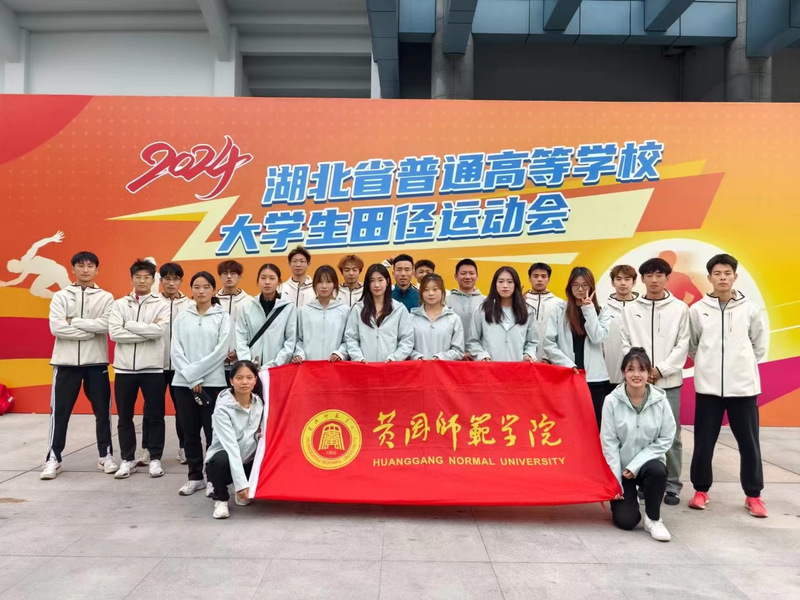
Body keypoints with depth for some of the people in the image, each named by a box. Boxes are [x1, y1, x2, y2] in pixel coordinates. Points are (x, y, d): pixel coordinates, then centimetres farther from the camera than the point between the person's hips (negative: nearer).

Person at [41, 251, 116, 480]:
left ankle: (106, 455, 17)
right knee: (60, 412, 4)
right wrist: (90, 331, -13)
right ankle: (53, 458, 15)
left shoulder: (106, 297, 4)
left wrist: (74, 321, -11)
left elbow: (106, 325, -13)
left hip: (96, 361, 0)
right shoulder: (60, 296, 4)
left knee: (102, 411, 6)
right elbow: (56, 328, -10)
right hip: (66, 361, 0)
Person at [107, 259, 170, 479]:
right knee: (125, 416, 10)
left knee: (154, 415, 5)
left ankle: (155, 458, 16)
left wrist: (130, 325, -10)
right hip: (124, 368, 2)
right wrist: (148, 332, -13)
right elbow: (114, 333, -9)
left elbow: (160, 330, -17)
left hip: (152, 368, -2)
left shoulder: (161, 306, 1)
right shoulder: (119, 304, 6)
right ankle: (128, 459, 22)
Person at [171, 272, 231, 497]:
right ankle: (195, 477, 21)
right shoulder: (182, 317, 10)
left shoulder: (223, 317, 2)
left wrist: (195, 371, -12)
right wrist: (191, 378, -10)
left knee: (213, 431, 0)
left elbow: (221, 351, -7)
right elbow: (175, 351, 2)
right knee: (190, 432, 9)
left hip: (213, 382, -3)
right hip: (184, 383, 3)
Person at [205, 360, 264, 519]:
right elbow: (231, 446, -29)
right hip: (225, 461, -5)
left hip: (249, 461, 5)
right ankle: (220, 499, -7)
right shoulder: (222, 408, -21)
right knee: (222, 459, -37)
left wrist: (262, 436, -12)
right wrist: (241, 483, -36)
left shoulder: (259, 402, -6)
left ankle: (243, 494, 8)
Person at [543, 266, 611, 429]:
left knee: (595, 424, 1)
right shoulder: (559, 311, 5)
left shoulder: (601, 312, 9)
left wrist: (588, 309, -8)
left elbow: (597, 338, -8)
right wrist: (568, 364, -10)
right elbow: (549, 343, -2)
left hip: (595, 378, 1)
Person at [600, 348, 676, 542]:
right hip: (621, 467, -1)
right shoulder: (612, 401, -14)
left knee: (657, 471, -35)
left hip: (648, 462, 1)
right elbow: (609, 442, -11)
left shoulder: (660, 400, -10)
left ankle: (653, 519, -10)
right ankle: (628, 498, 25)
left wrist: (636, 465, -15)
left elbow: (666, 439, -7)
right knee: (625, 520, -12)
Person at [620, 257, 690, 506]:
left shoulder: (679, 308, 4)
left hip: (669, 381, -1)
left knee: (671, 435, 2)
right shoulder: (631, 310, 7)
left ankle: (673, 486, 12)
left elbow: (682, 345, 0)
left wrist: (660, 369, -10)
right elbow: (626, 344, 4)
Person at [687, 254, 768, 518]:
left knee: (749, 442, 7)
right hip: (708, 387, 0)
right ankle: (701, 490, 22)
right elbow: (691, 345, 9)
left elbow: (760, 344, 10)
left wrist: (745, 365, 6)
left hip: (744, 386, 1)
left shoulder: (749, 309, 0)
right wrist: (707, 364, 6)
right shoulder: (697, 310, -2)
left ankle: (753, 495, 22)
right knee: (704, 442, 6)